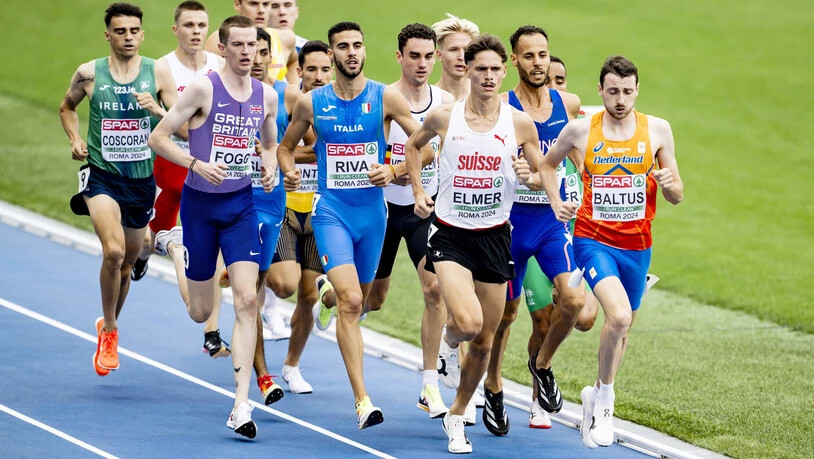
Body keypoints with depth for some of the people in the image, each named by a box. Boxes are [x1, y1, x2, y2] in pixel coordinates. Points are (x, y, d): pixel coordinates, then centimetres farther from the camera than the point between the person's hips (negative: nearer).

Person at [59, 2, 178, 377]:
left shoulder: (158, 73, -4)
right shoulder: (89, 74, -4)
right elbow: (67, 107, 17)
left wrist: (158, 111, -22)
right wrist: (75, 139, 0)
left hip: (142, 180, 2)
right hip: (101, 176, -2)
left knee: (126, 264, 14)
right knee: (113, 251, -24)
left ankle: (109, 325, 40)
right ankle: (109, 332, -7)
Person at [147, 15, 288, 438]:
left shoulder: (267, 96, 2)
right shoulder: (204, 88, -13)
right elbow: (158, 138, -11)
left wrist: (270, 167, -1)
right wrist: (197, 163, -24)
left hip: (241, 203, 3)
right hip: (200, 202, -3)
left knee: (247, 300, -12)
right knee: (200, 312, 9)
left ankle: (241, 405, -11)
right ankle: (174, 247, 43)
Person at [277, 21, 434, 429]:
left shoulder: (385, 98, -3)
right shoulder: (311, 103, 0)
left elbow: (427, 148, 0)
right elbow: (286, 146, 16)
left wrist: (394, 171, -15)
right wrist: (289, 170, -4)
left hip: (372, 210, 2)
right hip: (331, 209, -2)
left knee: (357, 301, 16)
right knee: (350, 301, -18)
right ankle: (362, 400, -21)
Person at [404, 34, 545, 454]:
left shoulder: (520, 123, -3)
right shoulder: (444, 117, -4)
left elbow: (543, 177, 5)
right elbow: (413, 145, 17)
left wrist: (529, 177, -17)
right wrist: (418, 191, 8)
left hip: (494, 235, 2)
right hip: (450, 233, -2)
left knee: (484, 342, 8)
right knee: (468, 322, -24)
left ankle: (456, 416, 30)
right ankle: (448, 338, 14)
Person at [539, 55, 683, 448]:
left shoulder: (657, 130, -2)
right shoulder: (580, 130, -5)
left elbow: (677, 196, 4)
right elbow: (547, 164, 15)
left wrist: (668, 183, -19)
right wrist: (556, 204, 1)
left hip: (636, 245, 3)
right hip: (593, 240, -3)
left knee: (623, 325, 15)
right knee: (619, 315, -25)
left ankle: (596, 397, 40)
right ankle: (604, 398, -6)